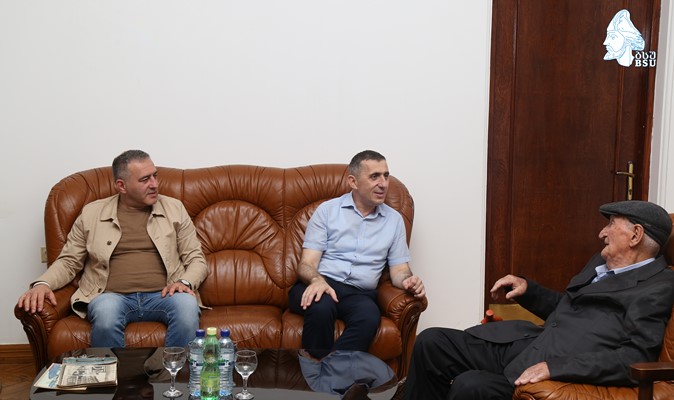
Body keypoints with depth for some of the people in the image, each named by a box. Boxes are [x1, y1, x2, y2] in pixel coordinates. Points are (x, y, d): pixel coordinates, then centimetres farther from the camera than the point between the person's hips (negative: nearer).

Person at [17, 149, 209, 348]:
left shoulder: (174, 208, 13)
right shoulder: (92, 213, 12)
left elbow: (196, 259, 13)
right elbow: (68, 261, 15)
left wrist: (185, 282, -9)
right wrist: (42, 283, -5)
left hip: (163, 295, 1)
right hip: (112, 296, 0)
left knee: (187, 305, -34)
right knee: (105, 311, -36)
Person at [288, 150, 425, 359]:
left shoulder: (394, 220, 16)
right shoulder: (327, 210, 7)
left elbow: (399, 269, 16)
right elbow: (307, 264, 1)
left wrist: (407, 280, -10)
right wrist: (317, 280, -23)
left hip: (359, 294, 2)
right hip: (321, 286, -1)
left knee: (369, 317, -35)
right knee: (321, 307, -38)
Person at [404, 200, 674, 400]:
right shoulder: (602, 263, 19)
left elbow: (636, 358, -20)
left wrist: (555, 367, -26)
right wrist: (527, 289, 12)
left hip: (560, 377, -9)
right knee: (431, 342, 1)